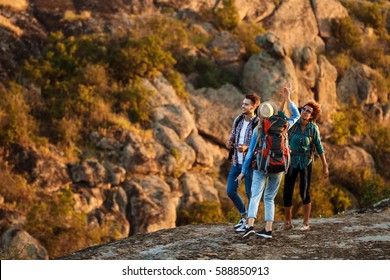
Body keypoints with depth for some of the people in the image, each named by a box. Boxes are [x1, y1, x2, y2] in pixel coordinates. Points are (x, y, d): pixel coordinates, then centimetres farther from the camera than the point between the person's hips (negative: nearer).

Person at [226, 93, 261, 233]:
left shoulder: (258, 124, -16)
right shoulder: (238, 119, 4)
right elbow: (232, 133, 19)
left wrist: (247, 147, -30)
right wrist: (229, 141, -5)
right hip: (237, 162, 7)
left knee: (250, 193, 1)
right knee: (231, 191, 9)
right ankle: (244, 216, 27)